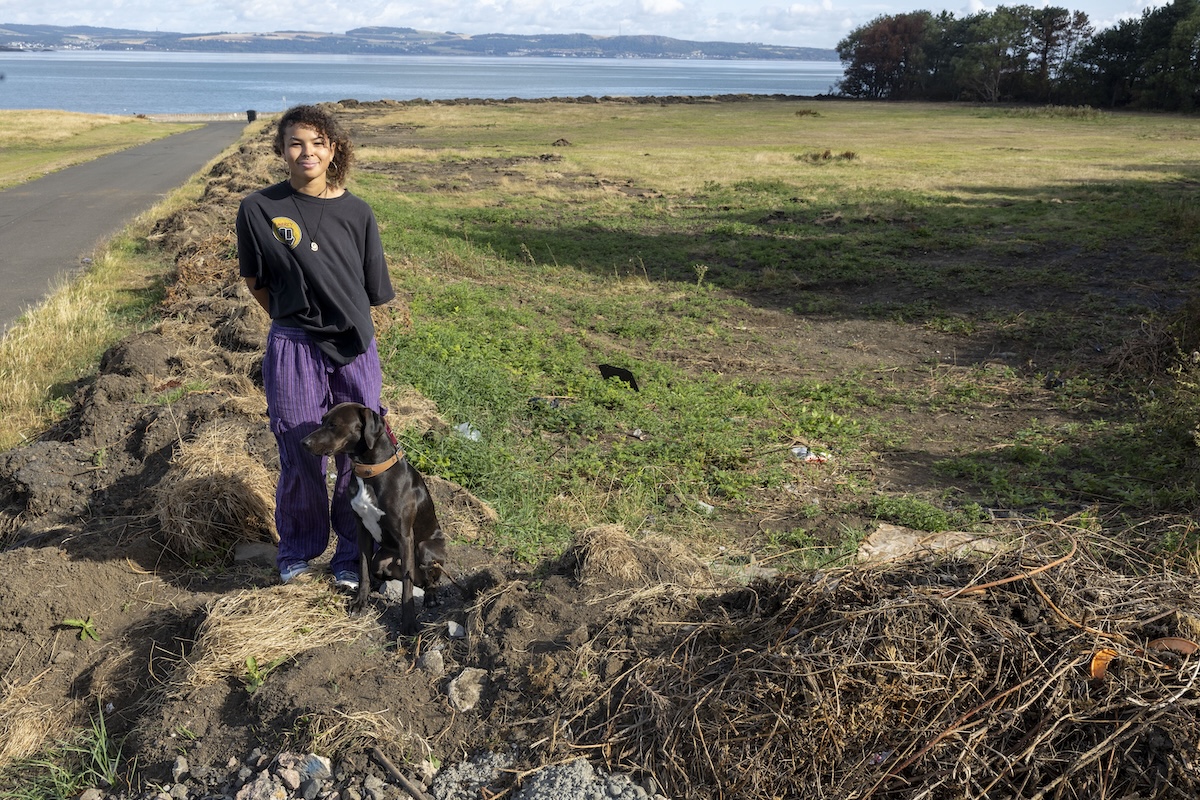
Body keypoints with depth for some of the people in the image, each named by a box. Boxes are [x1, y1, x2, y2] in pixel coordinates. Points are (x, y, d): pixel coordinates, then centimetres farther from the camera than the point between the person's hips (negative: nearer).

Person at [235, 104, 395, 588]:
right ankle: (297, 551, 30)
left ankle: (351, 555, 26)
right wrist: (293, 318, 11)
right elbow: (255, 280, 9)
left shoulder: (357, 213, 1)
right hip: (293, 349, -1)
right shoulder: (259, 209, -3)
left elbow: (373, 291, 7)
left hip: (354, 350, 2)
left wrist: (346, 323, 6)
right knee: (301, 457, 7)